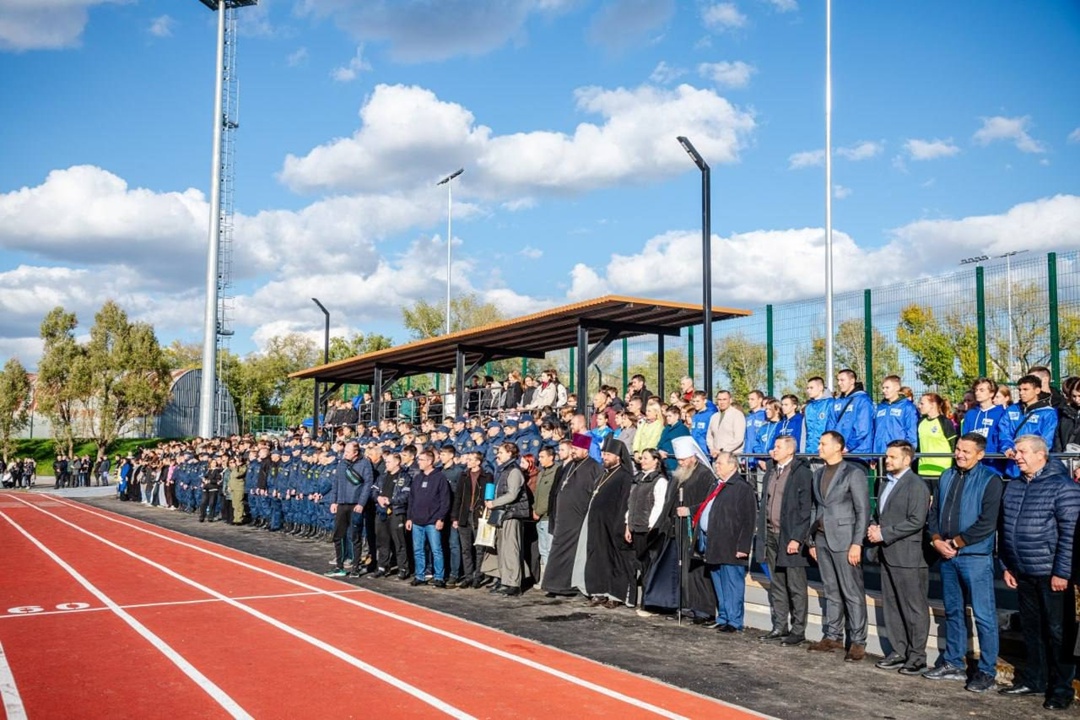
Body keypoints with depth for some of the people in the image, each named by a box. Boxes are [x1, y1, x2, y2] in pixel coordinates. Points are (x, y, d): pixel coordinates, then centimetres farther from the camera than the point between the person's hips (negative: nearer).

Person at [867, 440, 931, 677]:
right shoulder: (884, 482, 16)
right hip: (887, 555, 9)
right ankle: (899, 651, 22)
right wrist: (873, 527, 3)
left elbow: (916, 521, -19)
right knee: (891, 606, 13)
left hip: (908, 557, -8)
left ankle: (917, 657, 9)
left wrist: (884, 533, -17)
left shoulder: (916, 485, -11)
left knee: (914, 608, 1)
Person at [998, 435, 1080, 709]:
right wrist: (1007, 566, 15)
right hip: (1023, 574, 7)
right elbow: (1007, 530, 17)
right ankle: (1034, 679, 26)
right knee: (1031, 629, 15)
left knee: (1057, 632, 2)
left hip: (1052, 575, -7)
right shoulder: (1013, 487, 12)